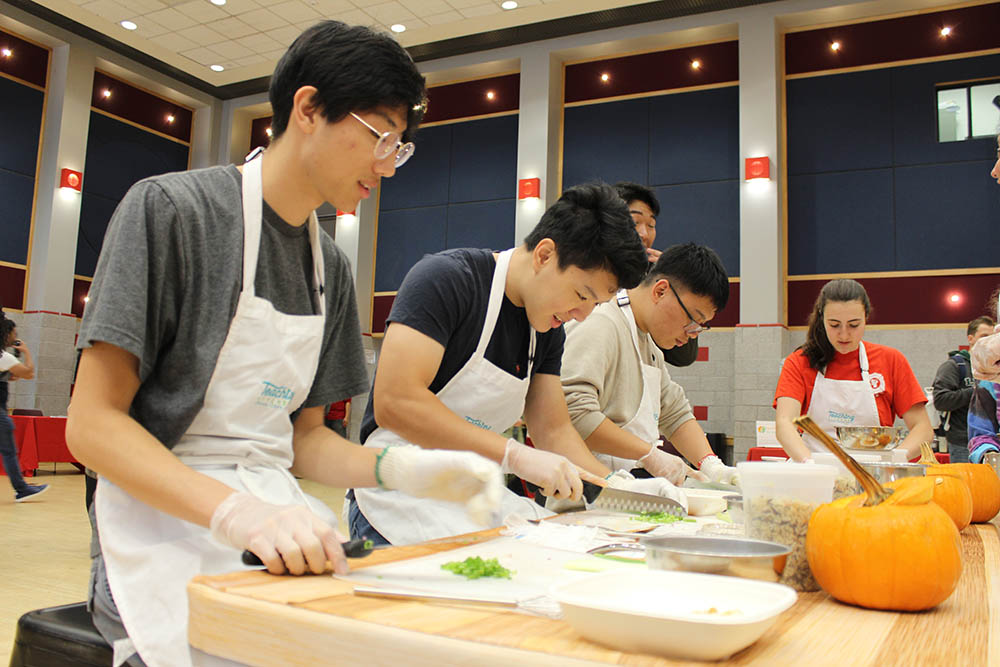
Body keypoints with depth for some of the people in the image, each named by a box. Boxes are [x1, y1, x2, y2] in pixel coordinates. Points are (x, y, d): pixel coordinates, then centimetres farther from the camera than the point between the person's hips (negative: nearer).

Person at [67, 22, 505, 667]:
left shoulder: (332, 267, 13)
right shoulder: (170, 208, -6)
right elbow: (93, 424, -10)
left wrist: (402, 470, -6)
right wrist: (238, 513, -26)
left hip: (285, 528, 6)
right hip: (167, 528, -6)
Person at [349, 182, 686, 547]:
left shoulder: (548, 331, 10)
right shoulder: (445, 278, -15)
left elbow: (554, 430, 14)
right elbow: (394, 402, -25)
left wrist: (618, 485, -3)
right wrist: (515, 455, -27)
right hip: (402, 496, -7)